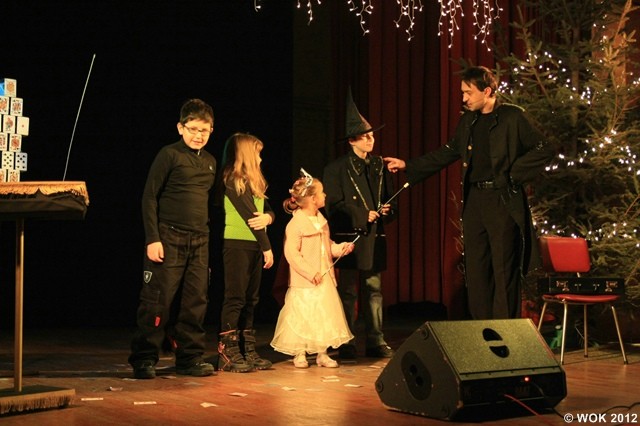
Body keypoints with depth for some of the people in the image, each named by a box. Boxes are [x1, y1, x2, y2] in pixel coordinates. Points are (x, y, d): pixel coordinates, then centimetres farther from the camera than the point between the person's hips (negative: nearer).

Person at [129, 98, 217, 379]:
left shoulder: (210, 162, 15)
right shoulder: (169, 155, -5)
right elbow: (149, 196, -6)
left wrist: (209, 235, 15)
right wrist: (152, 238, -12)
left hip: (199, 240, 6)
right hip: (169, 238, -6)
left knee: (196, 301, 7)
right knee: (158, 300, -5)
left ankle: (190, 358, 15)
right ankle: (143, 360, 3)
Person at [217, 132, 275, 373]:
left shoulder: (253, 182, 18)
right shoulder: (232, 180, -10)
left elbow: (268, 210, 13)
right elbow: (249, 215, -13)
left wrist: (267, 217, -12)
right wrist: (267, 247, -12)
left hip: (254, 245, 9)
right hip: (237, 243, -9)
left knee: (251, 299, 8)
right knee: (235, 298, -7)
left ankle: (247, 351, 12)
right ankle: (228, 353, -4)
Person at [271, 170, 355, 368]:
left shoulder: (321, 220, 10)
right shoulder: (296, 223, -16)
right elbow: (291, 253, -19)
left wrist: (340, 248, 2)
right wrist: (310, 273, -21)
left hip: (324, 279, 8)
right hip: (304, 282, -8)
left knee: (325, 316, 8)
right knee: (302, 316, -2)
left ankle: (322, 353, 17)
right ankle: (300, 354, 12)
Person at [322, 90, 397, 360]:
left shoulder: (379, 166, 14)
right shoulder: (336, 169, -1)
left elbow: (388, 198, 19)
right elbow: (334, 205, -7)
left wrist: (387, 211, -3)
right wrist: (363, 216, -14)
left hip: (374, 237, 5)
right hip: (349, 236, -4)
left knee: (374, 290, 7)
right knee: (348, 292, 0)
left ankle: (376, 342, 11)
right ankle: (346, 345, 5)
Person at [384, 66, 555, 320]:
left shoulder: (513, 117, -6)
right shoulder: (468, 120, 12)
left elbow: (543, 150, -6)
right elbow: (448, 152, 18)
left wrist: (513, 173, -9)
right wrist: (408, 165, 14)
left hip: (504, 201, -6)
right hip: (474, 201, 6)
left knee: (504, 270, -3)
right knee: (476, 268, 9)